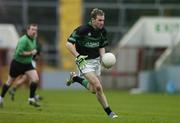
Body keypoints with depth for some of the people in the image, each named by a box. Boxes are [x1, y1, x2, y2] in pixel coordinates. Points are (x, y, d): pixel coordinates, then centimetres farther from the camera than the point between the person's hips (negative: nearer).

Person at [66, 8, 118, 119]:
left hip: (96, 60, 7)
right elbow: (69, 44, -21)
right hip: (84, 61, -7)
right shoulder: (82, 30, -22)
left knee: (93, 90, 14)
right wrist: (78, 57, -28)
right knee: (98, 87, -21)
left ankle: (75, 78, 36)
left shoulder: (103, 31, -2)